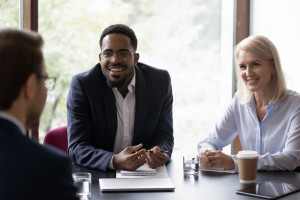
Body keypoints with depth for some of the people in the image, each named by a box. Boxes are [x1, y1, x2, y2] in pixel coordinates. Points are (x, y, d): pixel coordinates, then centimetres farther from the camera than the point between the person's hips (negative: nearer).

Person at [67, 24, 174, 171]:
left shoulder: (160, 81, -2)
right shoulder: (81, 85, -9)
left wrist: (159, 154, -22)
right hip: (96, 176, -3)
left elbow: (165, 136, 1)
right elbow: (77, 147, -13)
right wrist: (115, 161, -31)